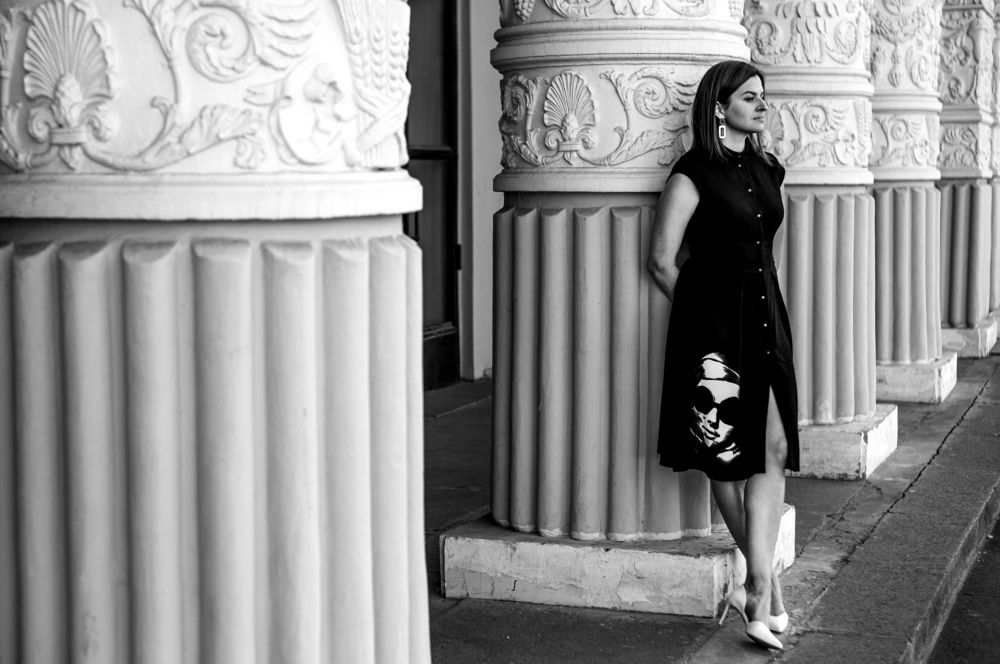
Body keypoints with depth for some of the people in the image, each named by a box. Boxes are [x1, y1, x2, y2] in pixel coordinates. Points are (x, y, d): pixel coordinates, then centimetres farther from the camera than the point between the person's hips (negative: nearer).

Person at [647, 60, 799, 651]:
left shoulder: (767, 169, 13)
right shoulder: (695, 173, -8)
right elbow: (663, 260, -7)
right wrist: (701, 313, 3)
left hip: (766, 318, 6)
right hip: (714, 322, -6)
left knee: (774, 450, -5)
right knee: (727, 454, 2)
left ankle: (757, 589, -2)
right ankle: (767, 578, 16)